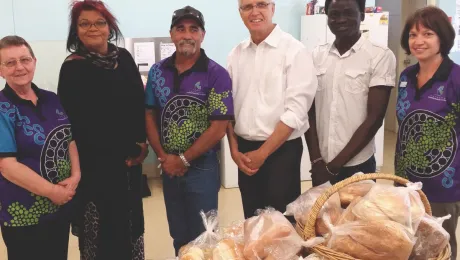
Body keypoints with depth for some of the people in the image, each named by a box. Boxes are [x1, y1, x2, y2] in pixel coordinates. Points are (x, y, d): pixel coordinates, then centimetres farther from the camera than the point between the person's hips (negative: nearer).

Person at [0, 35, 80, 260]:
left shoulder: (51, 100, 4)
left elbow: (69, 139, 7)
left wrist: (75, 176, -10)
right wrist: (52, 191, -17)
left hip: (62, 205, 6)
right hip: (24, 213, -5)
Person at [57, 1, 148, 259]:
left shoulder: (124, 57, 5)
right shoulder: (72, 68, -10)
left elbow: (140, 102, 9)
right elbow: (73, 120, -11)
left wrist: (140, 142, -2)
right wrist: (120, 151, -8)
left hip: (130, 157, 5)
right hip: (95, 161, -5)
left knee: (131, 216, 16)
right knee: (103, 223, 3)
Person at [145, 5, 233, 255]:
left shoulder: (216, 74, -11)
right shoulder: (157, 71, 2)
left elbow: (218, 128, -14)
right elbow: (150, 116, 6)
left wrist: (183, 160, -12)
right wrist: (163, 157, -6)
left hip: (201, 167, -4)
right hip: (168, 168, 4)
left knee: (202, 237, 9)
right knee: (178, 235, 18)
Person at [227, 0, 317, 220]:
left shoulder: (294, 51, -9)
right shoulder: (236, 54, 6)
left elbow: (296, 111, -14)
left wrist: (263, 152, -13)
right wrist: (234, 149, 0)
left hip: (281, 150, -4)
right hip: (245, 151, 5)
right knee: (252, 221, 16)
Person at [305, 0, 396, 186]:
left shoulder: (381, 56, -8)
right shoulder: (316, 56, 3)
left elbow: (374, 118, -10)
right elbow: (309, 111, 5)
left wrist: (334, 165, -10)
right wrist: (316, 160, -4)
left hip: (358, 166, -3)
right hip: (321, 165, 3)